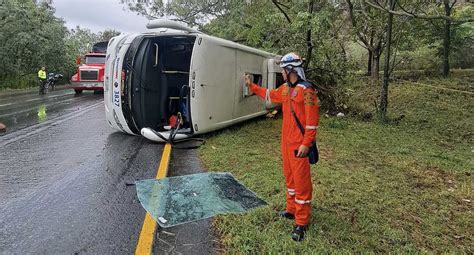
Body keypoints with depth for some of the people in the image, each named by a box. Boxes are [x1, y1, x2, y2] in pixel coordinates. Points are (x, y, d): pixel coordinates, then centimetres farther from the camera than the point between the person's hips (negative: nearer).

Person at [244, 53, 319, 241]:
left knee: (301, 180, -3)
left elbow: (312, 120, -19)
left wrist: (306, 144, -22)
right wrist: (252, 87, 32)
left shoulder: (306, 90, -16)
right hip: (286, 141, 9)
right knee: (289, 176, 18)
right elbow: (270, 95, 31)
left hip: (299, 144, -9)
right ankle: (292, 210, 34)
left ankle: (301, 222, 6)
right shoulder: (285, 89, 10)